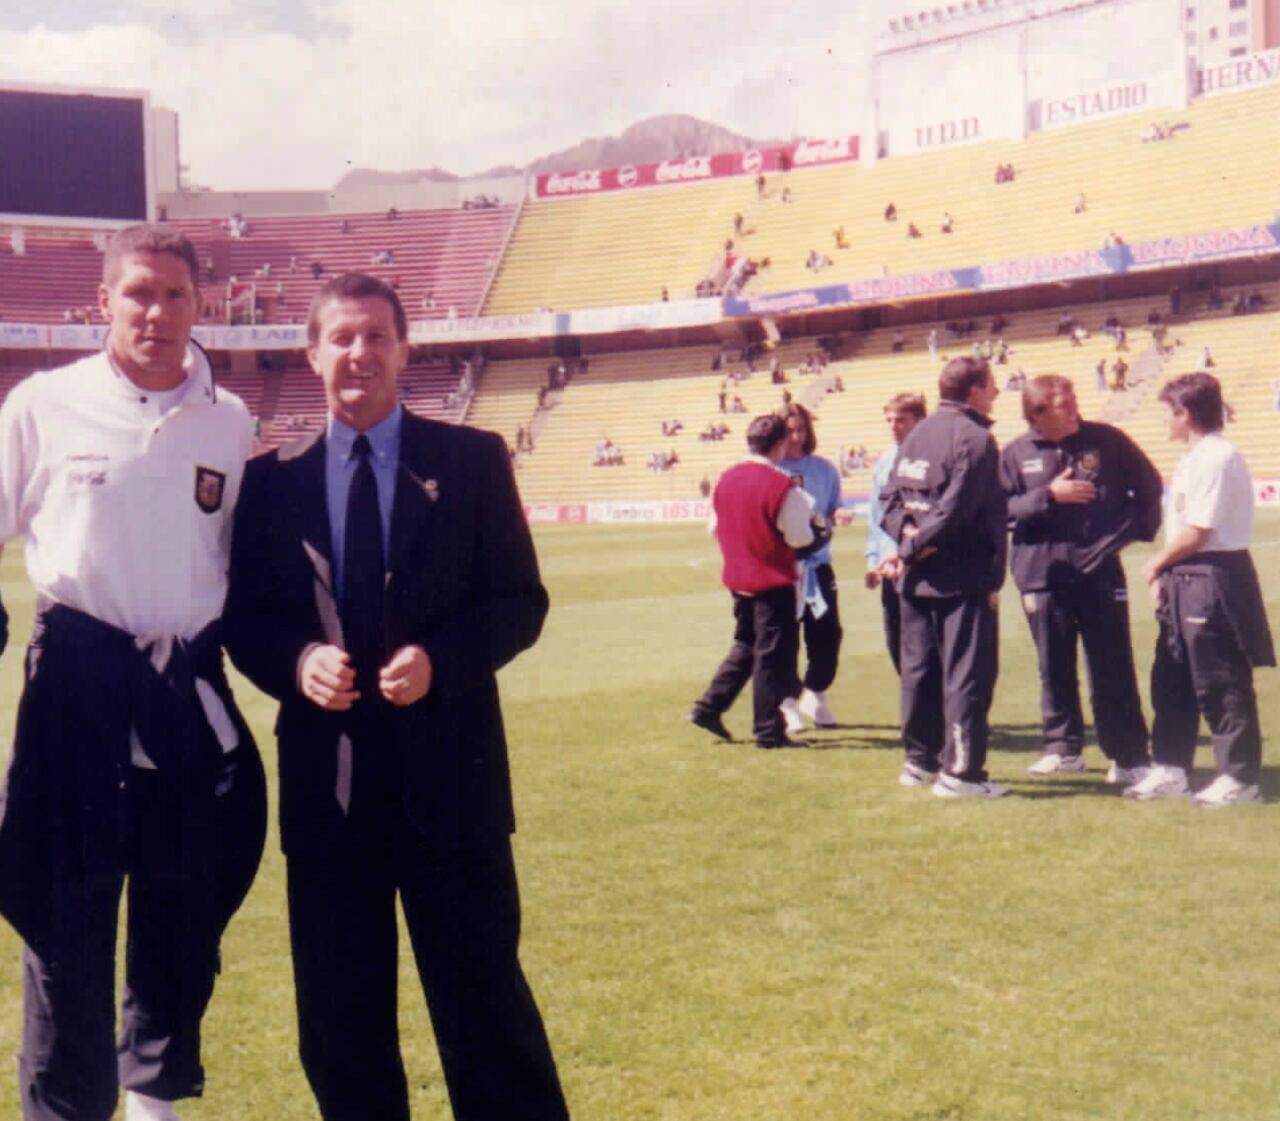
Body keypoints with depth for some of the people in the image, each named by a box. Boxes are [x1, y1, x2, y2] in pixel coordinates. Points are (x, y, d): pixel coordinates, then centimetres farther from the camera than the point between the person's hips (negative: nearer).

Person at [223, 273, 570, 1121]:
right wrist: (295, 660, -14)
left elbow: (520, 601, 0)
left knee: (483, 998, 5)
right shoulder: (273, 478, 7)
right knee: (339, 1015, 11)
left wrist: (439, 659, -17)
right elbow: (245, 617, 8)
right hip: (325, 775, 2)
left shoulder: (472, 460, 2)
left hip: (447, 771, -2)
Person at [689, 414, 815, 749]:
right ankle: (769, 731, 5)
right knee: (773, 656, 1)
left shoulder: (726, 479, 2)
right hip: (773, 582, -7)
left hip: (738, 579, 7)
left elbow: (715, 527, 10)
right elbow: (799, 537, -15)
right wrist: (813, 529, 5)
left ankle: (709, 707, 20)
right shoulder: (782, 486, -18)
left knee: (745, 646, 23)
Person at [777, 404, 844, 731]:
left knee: (827, 633, 1)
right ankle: (788, 701, 12)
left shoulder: (825, 469, 7)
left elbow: (834, 511, 12)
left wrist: (836, 517, -10)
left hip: (817, 563, 2)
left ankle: (815, 694, 21)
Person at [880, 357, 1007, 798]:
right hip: (962, 579, -8)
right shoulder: (975, 439, -14)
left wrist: (906, 539, -4)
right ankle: (960, 771, -2)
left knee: (920, 669, 14)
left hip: (917, 577, 8)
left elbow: (890, 496, 9)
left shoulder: (918, 434, 11)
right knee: (967, 673, -3)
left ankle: (920, 760, 23)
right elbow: (955, 510, -21)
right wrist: (914, 549, -13)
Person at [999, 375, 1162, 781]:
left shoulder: (1106, 440, 1)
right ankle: (1062, 747, 23)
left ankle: (1130, 757, 5)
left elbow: (1149, 484, 11)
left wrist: (1137, 529, 2)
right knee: (1054, 667, 9)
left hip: (1100, 570, -1)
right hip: (1042, 575, 1)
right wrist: (1048, 496, -13)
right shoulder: (1015, 454, 1)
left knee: (1113, 667, 1)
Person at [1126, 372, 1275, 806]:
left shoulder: (1216, 458, -18)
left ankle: (1239, 777, 6)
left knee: (1221, 685, -2)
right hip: (1187, 581, 11)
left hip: (1213, 580, -11)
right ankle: (1171, 770, 22)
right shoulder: (1195, 458, 14)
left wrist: (1157, 563, -6)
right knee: (1171, 679, 14)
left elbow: (1196, 531, -20)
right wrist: (1166, 573, 8)